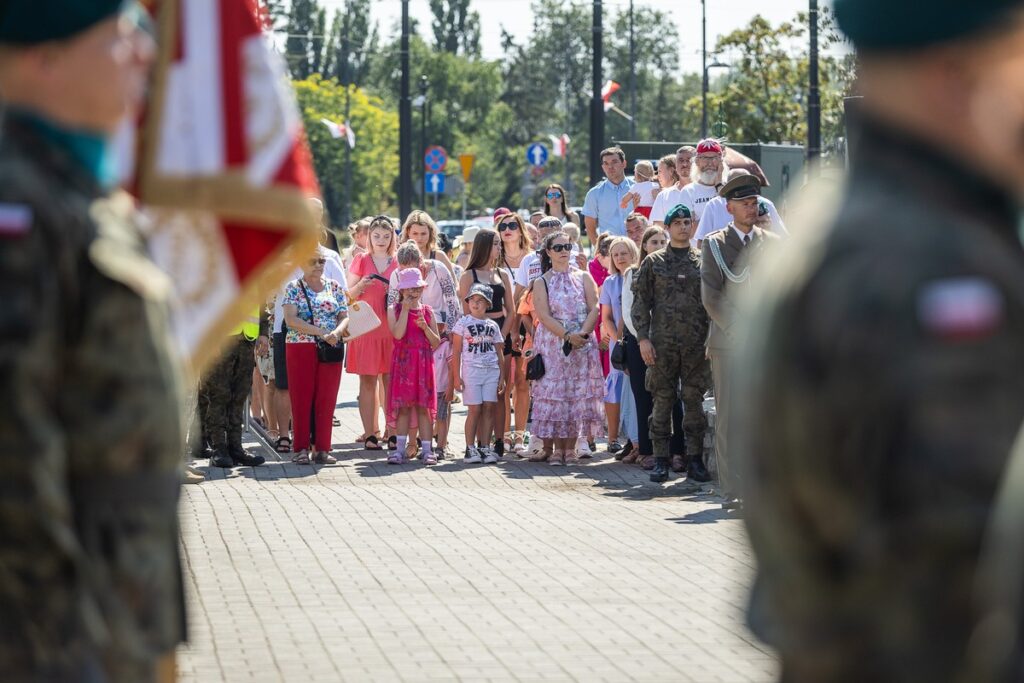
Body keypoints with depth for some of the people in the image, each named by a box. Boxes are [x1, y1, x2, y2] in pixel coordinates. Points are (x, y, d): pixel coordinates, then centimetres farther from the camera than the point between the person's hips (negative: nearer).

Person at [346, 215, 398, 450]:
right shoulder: (361, 261, 9)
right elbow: (349, 295, 6)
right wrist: (361, 285, -14)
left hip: (392, 327, 1)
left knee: (391, 380, -4)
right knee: (367, 381, -3)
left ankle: (393, 433, -1)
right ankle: (369, 434, -3)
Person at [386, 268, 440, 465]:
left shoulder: (427, 312, 9)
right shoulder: (394, 310, 2)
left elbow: (436, 343, 6)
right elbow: (398, 334, -15)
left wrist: (425, 327, -11)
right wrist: (406, 309, -13)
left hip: (423, 362, 2)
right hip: (403, 361, -2)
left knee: (423, 406, 2)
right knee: (403, 405, -1)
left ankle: (427, 449, 2)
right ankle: (400, 449, 4)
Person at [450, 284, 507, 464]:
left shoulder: (493, 325, 13)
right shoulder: (463, 323, 3)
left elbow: (499, 353, 15)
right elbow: (456, 351, 0)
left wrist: (502, 376, 8)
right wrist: (456, 376, -6)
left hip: (491, 370, 3)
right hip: (471, 369, -3)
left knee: (489, 408, -1)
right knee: (474, 409, -6)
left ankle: (485, 447, 4)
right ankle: (470, 448, 0)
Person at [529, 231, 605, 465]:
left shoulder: (583, 277, 10)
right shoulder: (542, 283, 5)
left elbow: (594, 309, 1)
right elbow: (544, 316, -6)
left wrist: (582, 333, -15)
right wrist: (567, 336, -17)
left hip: (582, 344, 1)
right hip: (552, 345, -1)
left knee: (579, 393, -2)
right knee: (554, 392, -5)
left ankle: (570, 448, 2)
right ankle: (555, 448, -2)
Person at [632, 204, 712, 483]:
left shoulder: (702, 263, 9)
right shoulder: (653, 262, 6)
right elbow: (640, 302, 4)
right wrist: (643, 338, -6)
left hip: (697, 344, 1)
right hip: (662, 343, -1)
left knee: (694, 401, 2)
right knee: (662, 401, 0)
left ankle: (694, 460, 7)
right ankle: (662, 460, 6)